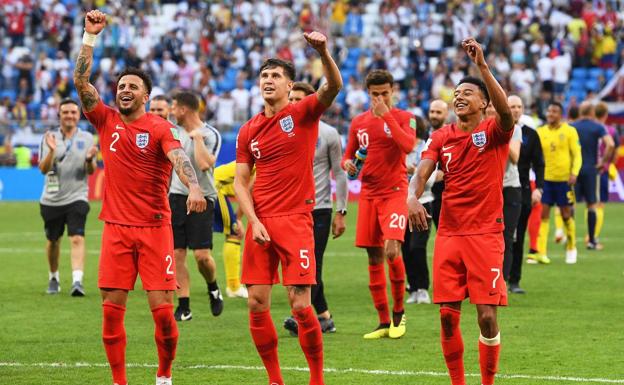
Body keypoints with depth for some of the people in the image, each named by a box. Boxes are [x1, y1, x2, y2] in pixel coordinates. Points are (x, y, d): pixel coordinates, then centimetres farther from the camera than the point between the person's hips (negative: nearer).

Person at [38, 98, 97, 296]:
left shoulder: (87, 138, 4)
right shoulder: (50, 138, 2)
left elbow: (91, 171, 4)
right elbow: (43, 169, -6)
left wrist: (90, 159, -18)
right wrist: (52, 151, -22)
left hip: (77, 197, -1)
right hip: (52, 199, 1)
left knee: (77, 238, -17)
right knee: (52, 240, 12)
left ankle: (77, 281, -26)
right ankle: (54, 278, 32)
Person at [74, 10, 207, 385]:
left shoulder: (160, 128, -3)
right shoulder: (106, 121, 7)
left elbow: (179, 157, -20)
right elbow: (81, 81, 0)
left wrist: (194, 187, -39)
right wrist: (91, 36, -4)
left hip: (155, 227, -3)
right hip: (116, 228, 3)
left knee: (162, 308, -6)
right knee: (112, 308, 0)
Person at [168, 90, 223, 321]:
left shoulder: (210, 135, -9)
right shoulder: (175, 132, 10)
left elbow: (204, 164, -24)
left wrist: (197, 137, -17)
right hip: (176, 197, 6)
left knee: (202, 255, -12)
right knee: (177, 255, 0)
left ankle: (213, 289, 17)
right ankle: (184, 307, 4)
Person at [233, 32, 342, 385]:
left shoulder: (303, 114, 0)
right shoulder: (249, 131, 11)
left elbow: (334, 86, -19)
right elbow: (240, 181, 11)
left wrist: (323, 52, -36)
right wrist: (254, 221, -4)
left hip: (296, 220, -4)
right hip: (260, 222, 4)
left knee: (301, 305, -10)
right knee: (257, 304, 1)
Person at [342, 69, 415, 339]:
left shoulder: (403, 117, -1)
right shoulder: (358, 122, 12)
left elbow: (408, 145, -20)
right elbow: (348, 154, 20)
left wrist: (386, 115, -19)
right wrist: (347, 163, -4)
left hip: (394, 192, -5)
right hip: (368, 194, 5)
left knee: (392, 251, -20)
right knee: (374, 259, 4)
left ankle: (398, 312, 0)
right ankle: (384, 322, 10)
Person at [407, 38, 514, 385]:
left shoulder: (494, 132, -3)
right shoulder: (442, 137, 9)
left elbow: (506, 112, -25)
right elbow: (421, 173, -2)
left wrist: (482, 65, -31)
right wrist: (412, 198, -25)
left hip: (485, 234, -4)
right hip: (449, 234, 4)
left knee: (487, 315, -7)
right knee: (448, 314, 1)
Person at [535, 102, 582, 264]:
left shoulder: (569, 131, -2)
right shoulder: (540, 132, 6)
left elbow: (577, 154, -3)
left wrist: (574, 173, -17)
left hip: (564, 179, -2)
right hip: (545, 178, 2)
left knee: (567, 215, 5)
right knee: (542, 214, -5)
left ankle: (571, 248, 25)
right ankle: (540, 253, -7)